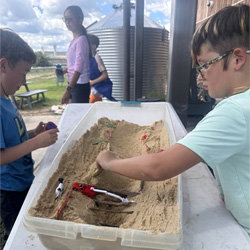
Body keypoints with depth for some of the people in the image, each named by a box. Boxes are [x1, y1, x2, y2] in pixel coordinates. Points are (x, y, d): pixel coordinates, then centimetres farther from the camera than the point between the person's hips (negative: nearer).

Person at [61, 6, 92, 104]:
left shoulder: (81, 40, -14)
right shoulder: (74, 40, 13)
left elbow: (79, 68, -22)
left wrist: (68, 90, -25)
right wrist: (64, 70, 3)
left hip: (80, 86, -9)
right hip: (74, 85, 9)